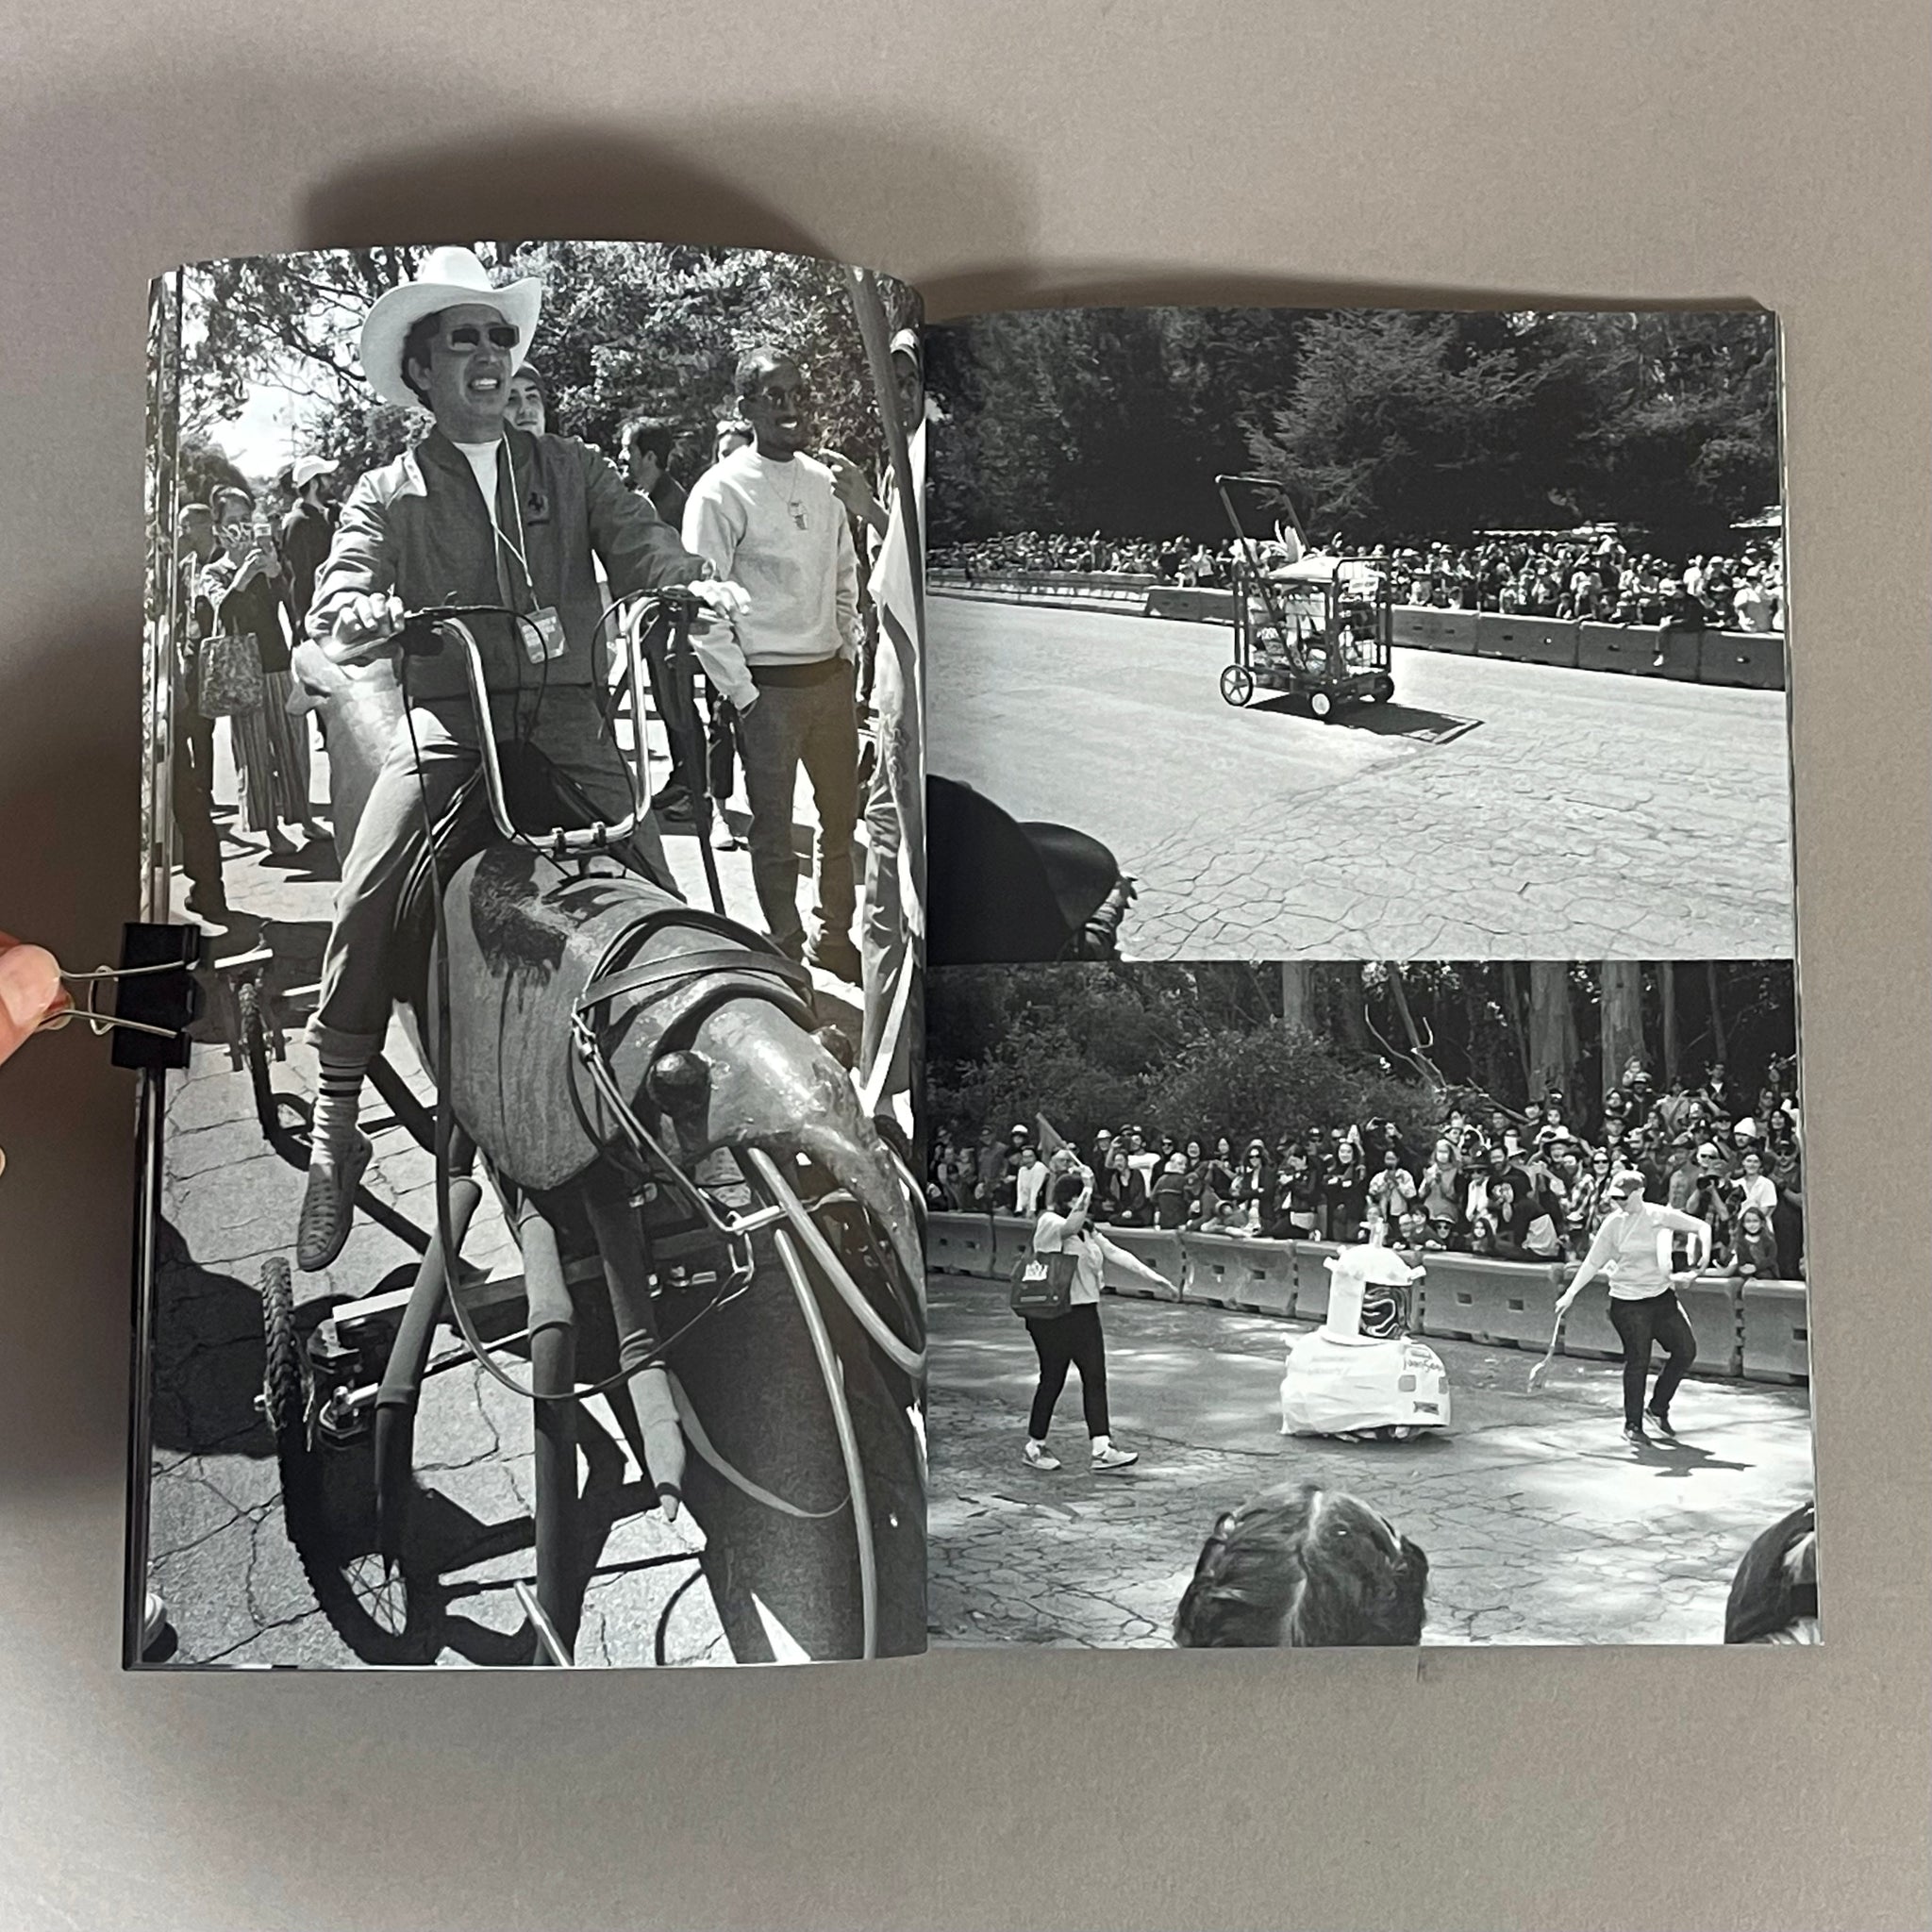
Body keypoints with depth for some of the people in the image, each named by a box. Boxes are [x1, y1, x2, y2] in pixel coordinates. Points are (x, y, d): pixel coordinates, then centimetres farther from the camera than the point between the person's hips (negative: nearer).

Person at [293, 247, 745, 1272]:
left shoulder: (570, 466, 17)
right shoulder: (387, 495, 12)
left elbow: (640, 544, 3)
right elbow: (334, 607, 0)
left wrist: (695, 581, -21)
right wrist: (360, 616, -26)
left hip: (566, 715, 1)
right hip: (446, 720, -1)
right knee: (365, 900, -18)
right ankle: (334, 1131, -6)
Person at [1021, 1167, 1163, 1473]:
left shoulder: (1088, 1231, 15)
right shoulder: (1048, 1222, -12)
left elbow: (1114, 1252, 9)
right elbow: (1072, 1225, -33)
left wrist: (1149, 1274, 1)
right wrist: (1087, 1189, -29)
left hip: (1084, 1312, 8)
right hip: (1052, 1315, -8)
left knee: (1095, 1377, 0)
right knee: (1053, 1379, 2)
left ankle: (1101, 1450, 0)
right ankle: (1035, 1447, 18)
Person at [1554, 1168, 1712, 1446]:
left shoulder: (1660, 1216, -4)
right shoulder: (1613, 1223, -6)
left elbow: (1701, 1227, 6)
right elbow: (1593, 1262, 2)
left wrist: (1704, 1251, -13)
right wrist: (1571, 1293, -1)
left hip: (1661, 1295, 3)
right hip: (1627, 1302, -3)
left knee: (1685, 1350, 2)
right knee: (1638, 1360, -7)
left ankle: (1657, 1409, 21)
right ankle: (1632, 1425, 7)